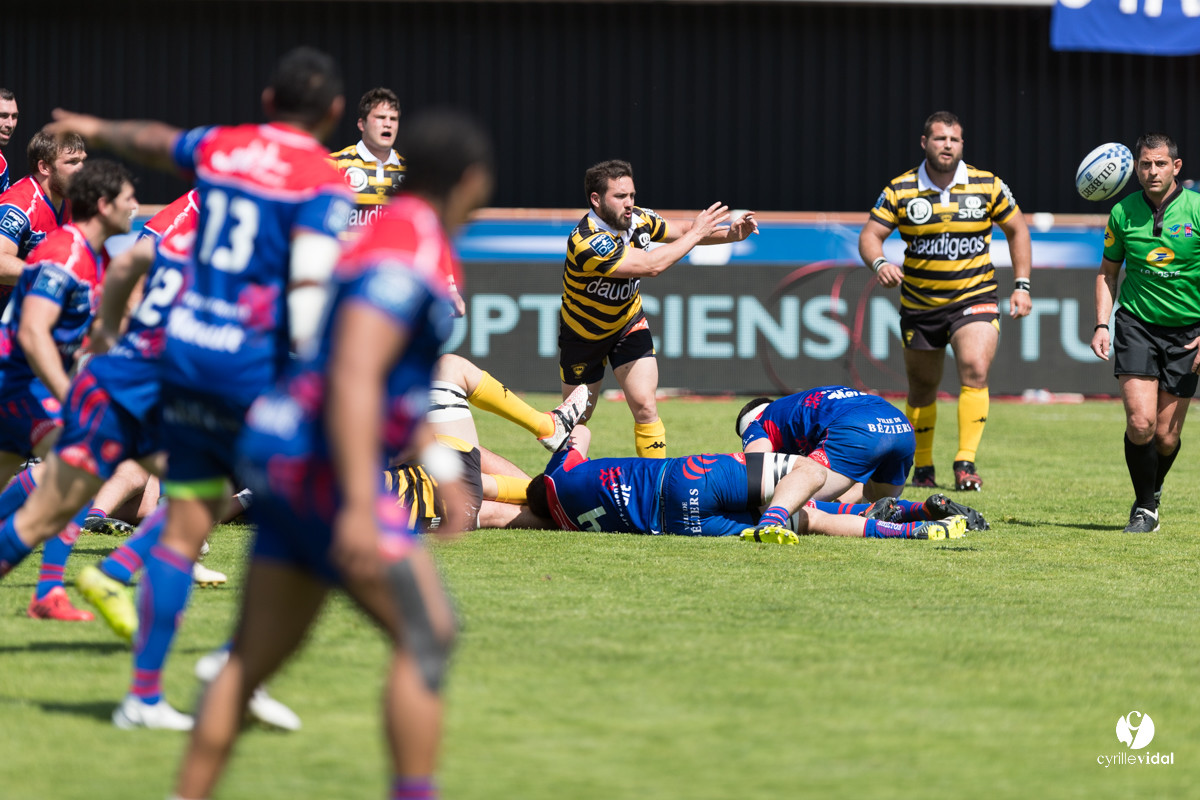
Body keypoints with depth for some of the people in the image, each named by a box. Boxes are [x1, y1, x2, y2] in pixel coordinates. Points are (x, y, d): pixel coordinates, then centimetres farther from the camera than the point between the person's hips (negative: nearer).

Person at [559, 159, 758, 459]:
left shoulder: (637, 219, -16)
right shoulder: (585, 242, -36)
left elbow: (682, 230, 2)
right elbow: (650, 265, -41)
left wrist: (730, 233, -14)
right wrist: (696, 233, -32)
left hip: (628, 325, 3)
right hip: (583, 331, -3)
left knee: (645, 406, -14)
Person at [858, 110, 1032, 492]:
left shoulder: (987, 186, -4)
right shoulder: (900, 190, -6)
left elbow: (1016, 229, 9)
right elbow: (870, 236, -6)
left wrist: (1021, 285, 3)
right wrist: (880, 263, -29)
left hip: (974, 299, -1)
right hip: (919, 303, 1)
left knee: (975, 370, -23)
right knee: (922, 389, 10)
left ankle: (965, 464, -20)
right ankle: (922, 468, 28)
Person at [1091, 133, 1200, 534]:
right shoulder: (1123, 213, 0)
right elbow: (1107, 271, 14)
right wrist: (1101, 325, 3)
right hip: (1136, 324, 1)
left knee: (1166, 435, -1)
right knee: (1140, 422, -15)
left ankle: (1154, 488, 30)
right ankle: (1144, 507, 5)